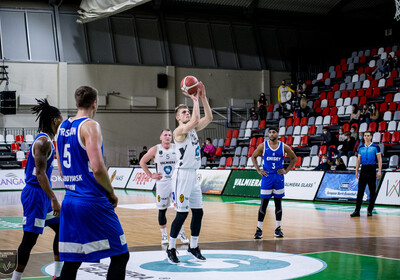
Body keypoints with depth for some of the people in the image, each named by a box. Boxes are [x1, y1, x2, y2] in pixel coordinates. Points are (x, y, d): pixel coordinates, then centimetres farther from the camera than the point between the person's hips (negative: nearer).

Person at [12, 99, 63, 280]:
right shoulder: (43, 141, -16)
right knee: (30, 238, -8)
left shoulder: (44, 140, 15)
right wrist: (54, 200, -26)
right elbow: (40, 173, -23)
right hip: (35, 194, -11)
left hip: (42, 195, 11)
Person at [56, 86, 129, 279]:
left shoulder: (63, 127, 14)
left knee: (71, 261, 11)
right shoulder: (90, 126, -10)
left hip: (70, 201, 8)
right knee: (120, 255, 0)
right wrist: (111, 193, -6)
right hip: (92, 202, -8)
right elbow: (97, 168, -20)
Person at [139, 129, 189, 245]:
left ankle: (181, 233, 11)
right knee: (162, 210, 4)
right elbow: (142, 162, 5)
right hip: (162, 183, -1)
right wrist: (151, 175, 0)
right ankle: (164, 235, 17)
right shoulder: (155, 150, -4)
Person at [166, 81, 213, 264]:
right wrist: (195, 100, -19)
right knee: (182, 214, -8)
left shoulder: (193, 129, 14)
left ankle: (193, 247, 20)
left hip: (193, 175, 8)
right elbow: (195, 120, -27)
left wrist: (203, 97, -1)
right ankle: (171, 249, 4)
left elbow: (208, 118, 6)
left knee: (198, 212, 8)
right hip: (182, 174, -8)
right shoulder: (179, 131, -11)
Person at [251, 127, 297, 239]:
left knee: (278, 203, 7)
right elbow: (253, 156, 8)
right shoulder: (263, 146, -3)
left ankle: (278, 228, 15)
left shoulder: (283, 146, -1)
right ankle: (259, 229, 1)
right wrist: (258, 170, -1)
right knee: (264, 203, -3)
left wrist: (286, 170, 2)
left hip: (279, 177, 2)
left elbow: (294, 158, 11)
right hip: (267, 177, -1)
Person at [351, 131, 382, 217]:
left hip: (372, 170, -3)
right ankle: (357, 211, -2)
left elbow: (379, 159, -2)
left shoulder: (375, 147, 0)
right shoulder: (361, 147, 11)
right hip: (363, 169, 3)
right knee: (360, 191, -2)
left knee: (372, 191, 3)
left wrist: (379, 171, -10)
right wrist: (356, 171, 8)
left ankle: (370, 210, 11)